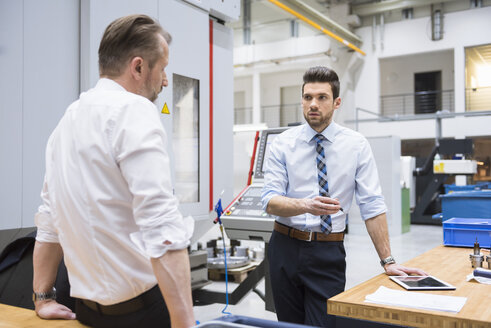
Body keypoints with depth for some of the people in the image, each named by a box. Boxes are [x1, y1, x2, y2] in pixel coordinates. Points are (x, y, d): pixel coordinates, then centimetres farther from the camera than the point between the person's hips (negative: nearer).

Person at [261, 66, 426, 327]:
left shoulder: (357, 145, -3)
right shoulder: (283, 143, -2)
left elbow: (372, 205, -4)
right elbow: (270, 201, -10)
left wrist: (388, 261, -7)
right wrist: (306, 205, -30)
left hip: (328, 253, -1)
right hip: (285, 247, 1)